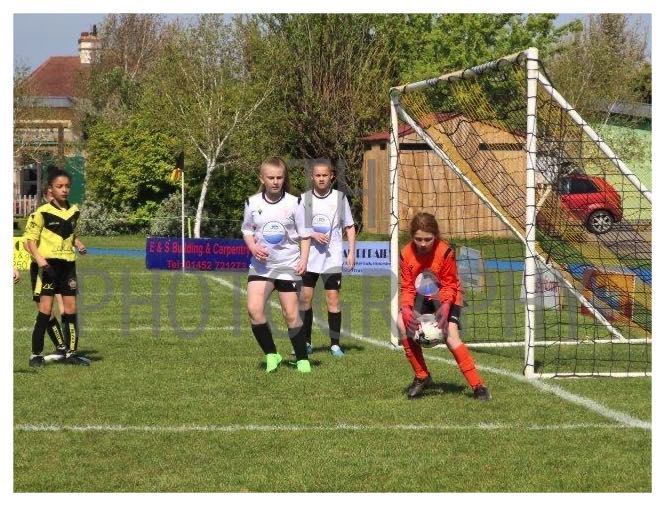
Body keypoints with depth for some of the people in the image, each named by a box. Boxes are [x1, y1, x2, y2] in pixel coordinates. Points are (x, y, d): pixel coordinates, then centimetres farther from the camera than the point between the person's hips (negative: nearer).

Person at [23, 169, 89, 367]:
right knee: (45, 309, -8)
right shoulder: (42, 213, -9)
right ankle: (36, 355, -3)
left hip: (67, 264, 6)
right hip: (47, 265, -6)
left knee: (70, 309, 6)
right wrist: (38, 258, -23)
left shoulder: (74, 211, 9)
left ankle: (70, 352, 15)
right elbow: (30, 240, -8)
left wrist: (79, 245, 7)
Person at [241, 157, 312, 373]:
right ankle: (271, 354, -1)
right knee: (254, 309, -16)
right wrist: (253, 247, -8)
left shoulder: (294, 203, -4)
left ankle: (302, 359, 15)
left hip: (289, 266, -2)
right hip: (261, 265, 2)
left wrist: (303, 259, -12)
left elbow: (305, 235, 1)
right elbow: (247, 231, 12)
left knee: (291, 314, 0)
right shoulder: (253, 203, 0)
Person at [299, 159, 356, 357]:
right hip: (309, 257, 1)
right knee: (305, 297, 0)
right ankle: (306, 341, 12)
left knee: (333, 297, -4)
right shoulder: (304, 199, 3)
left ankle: (335, 344, 1)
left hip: (332, 257, -1)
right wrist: (313, 235, -12)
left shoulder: (340, 198, 3)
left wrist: (352, 252, 1)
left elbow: (350, 227, 8)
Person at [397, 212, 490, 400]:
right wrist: (406, 309, -27)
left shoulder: (445, 252, -26)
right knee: (402, 323, -19)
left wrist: (445, 306, -33)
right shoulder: (406, 253, -16)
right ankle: (422, 376, -4)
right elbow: (407, 287, -10)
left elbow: (450, 285, -16)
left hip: (445, 297, -4)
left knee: (451, 337, -22)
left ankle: (478, 386, -18)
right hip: (421, 297, 4)